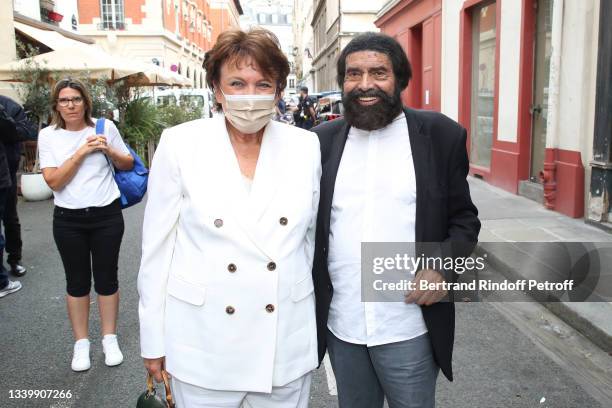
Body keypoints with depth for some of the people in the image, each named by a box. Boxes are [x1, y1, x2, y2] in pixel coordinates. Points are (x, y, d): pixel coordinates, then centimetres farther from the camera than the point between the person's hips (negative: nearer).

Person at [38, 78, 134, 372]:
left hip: (107, 216, 0)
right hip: (68, 220, 0)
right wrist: (81, 152, -17)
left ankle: (109, 339, 24)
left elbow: (128, 164, 8)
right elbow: (53, 181, -11)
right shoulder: (48, 135, -2)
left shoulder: (105, 127, -2)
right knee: (77, 282, 10)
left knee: (106, 278, 8)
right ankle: (81, 343, 24)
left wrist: (109, 150, -11)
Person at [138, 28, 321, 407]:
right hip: (203, 342, -1)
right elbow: (157, 246, -3)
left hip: (286, 344, 2)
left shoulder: (306, 147, -2)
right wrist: (154, 338, 1)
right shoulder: (180, 144, -7)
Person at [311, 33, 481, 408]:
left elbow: (464, 218, 2)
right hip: (340, 325, 3)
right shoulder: (325, 140, 4)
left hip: (407, 329, -2)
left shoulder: (440, 134, -3)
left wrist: (444, 267, -15)